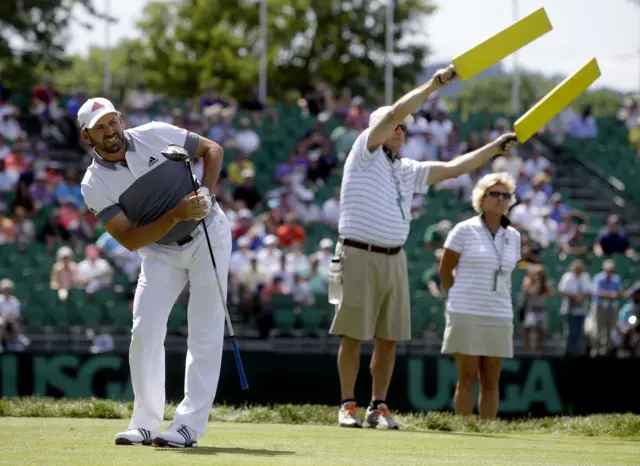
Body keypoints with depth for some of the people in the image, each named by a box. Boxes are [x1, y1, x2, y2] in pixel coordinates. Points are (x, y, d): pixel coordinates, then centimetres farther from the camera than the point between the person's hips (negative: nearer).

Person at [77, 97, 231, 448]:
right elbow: (129, 240, -20)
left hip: (208, 235, -1)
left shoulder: (156, 135, -14)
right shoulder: (94, 185, -14)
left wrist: (205, 193, -18)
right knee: (144, 333, -7)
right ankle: (144, 425, 5)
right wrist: (178, 214, -31)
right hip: (160, 253, 1)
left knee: (204, 331, -7)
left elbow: (212, 150, -1)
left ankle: (189, 425, -8)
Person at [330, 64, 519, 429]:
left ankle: (379, 406, 11)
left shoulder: (408, 170, 19)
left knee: (389, 338, 4)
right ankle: (348, 405, 3)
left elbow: (453, 168, 23)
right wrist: (433, 86, -12)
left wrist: (495, 148, 18)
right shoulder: (365, 153, 1)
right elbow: (392, 114, -11)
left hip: (394, 259, 6)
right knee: (353, 336, -4)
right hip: (359, 257, -6)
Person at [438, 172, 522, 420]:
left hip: (499, 316, 4)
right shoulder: (465, 230, -3)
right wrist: (459, 301, 5)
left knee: (491, 380, 4)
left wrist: (500, 303, 13)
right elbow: (445, 270, 2)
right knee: (468, 377, -4)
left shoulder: (513, 236, 11)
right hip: (466, 315, -4)